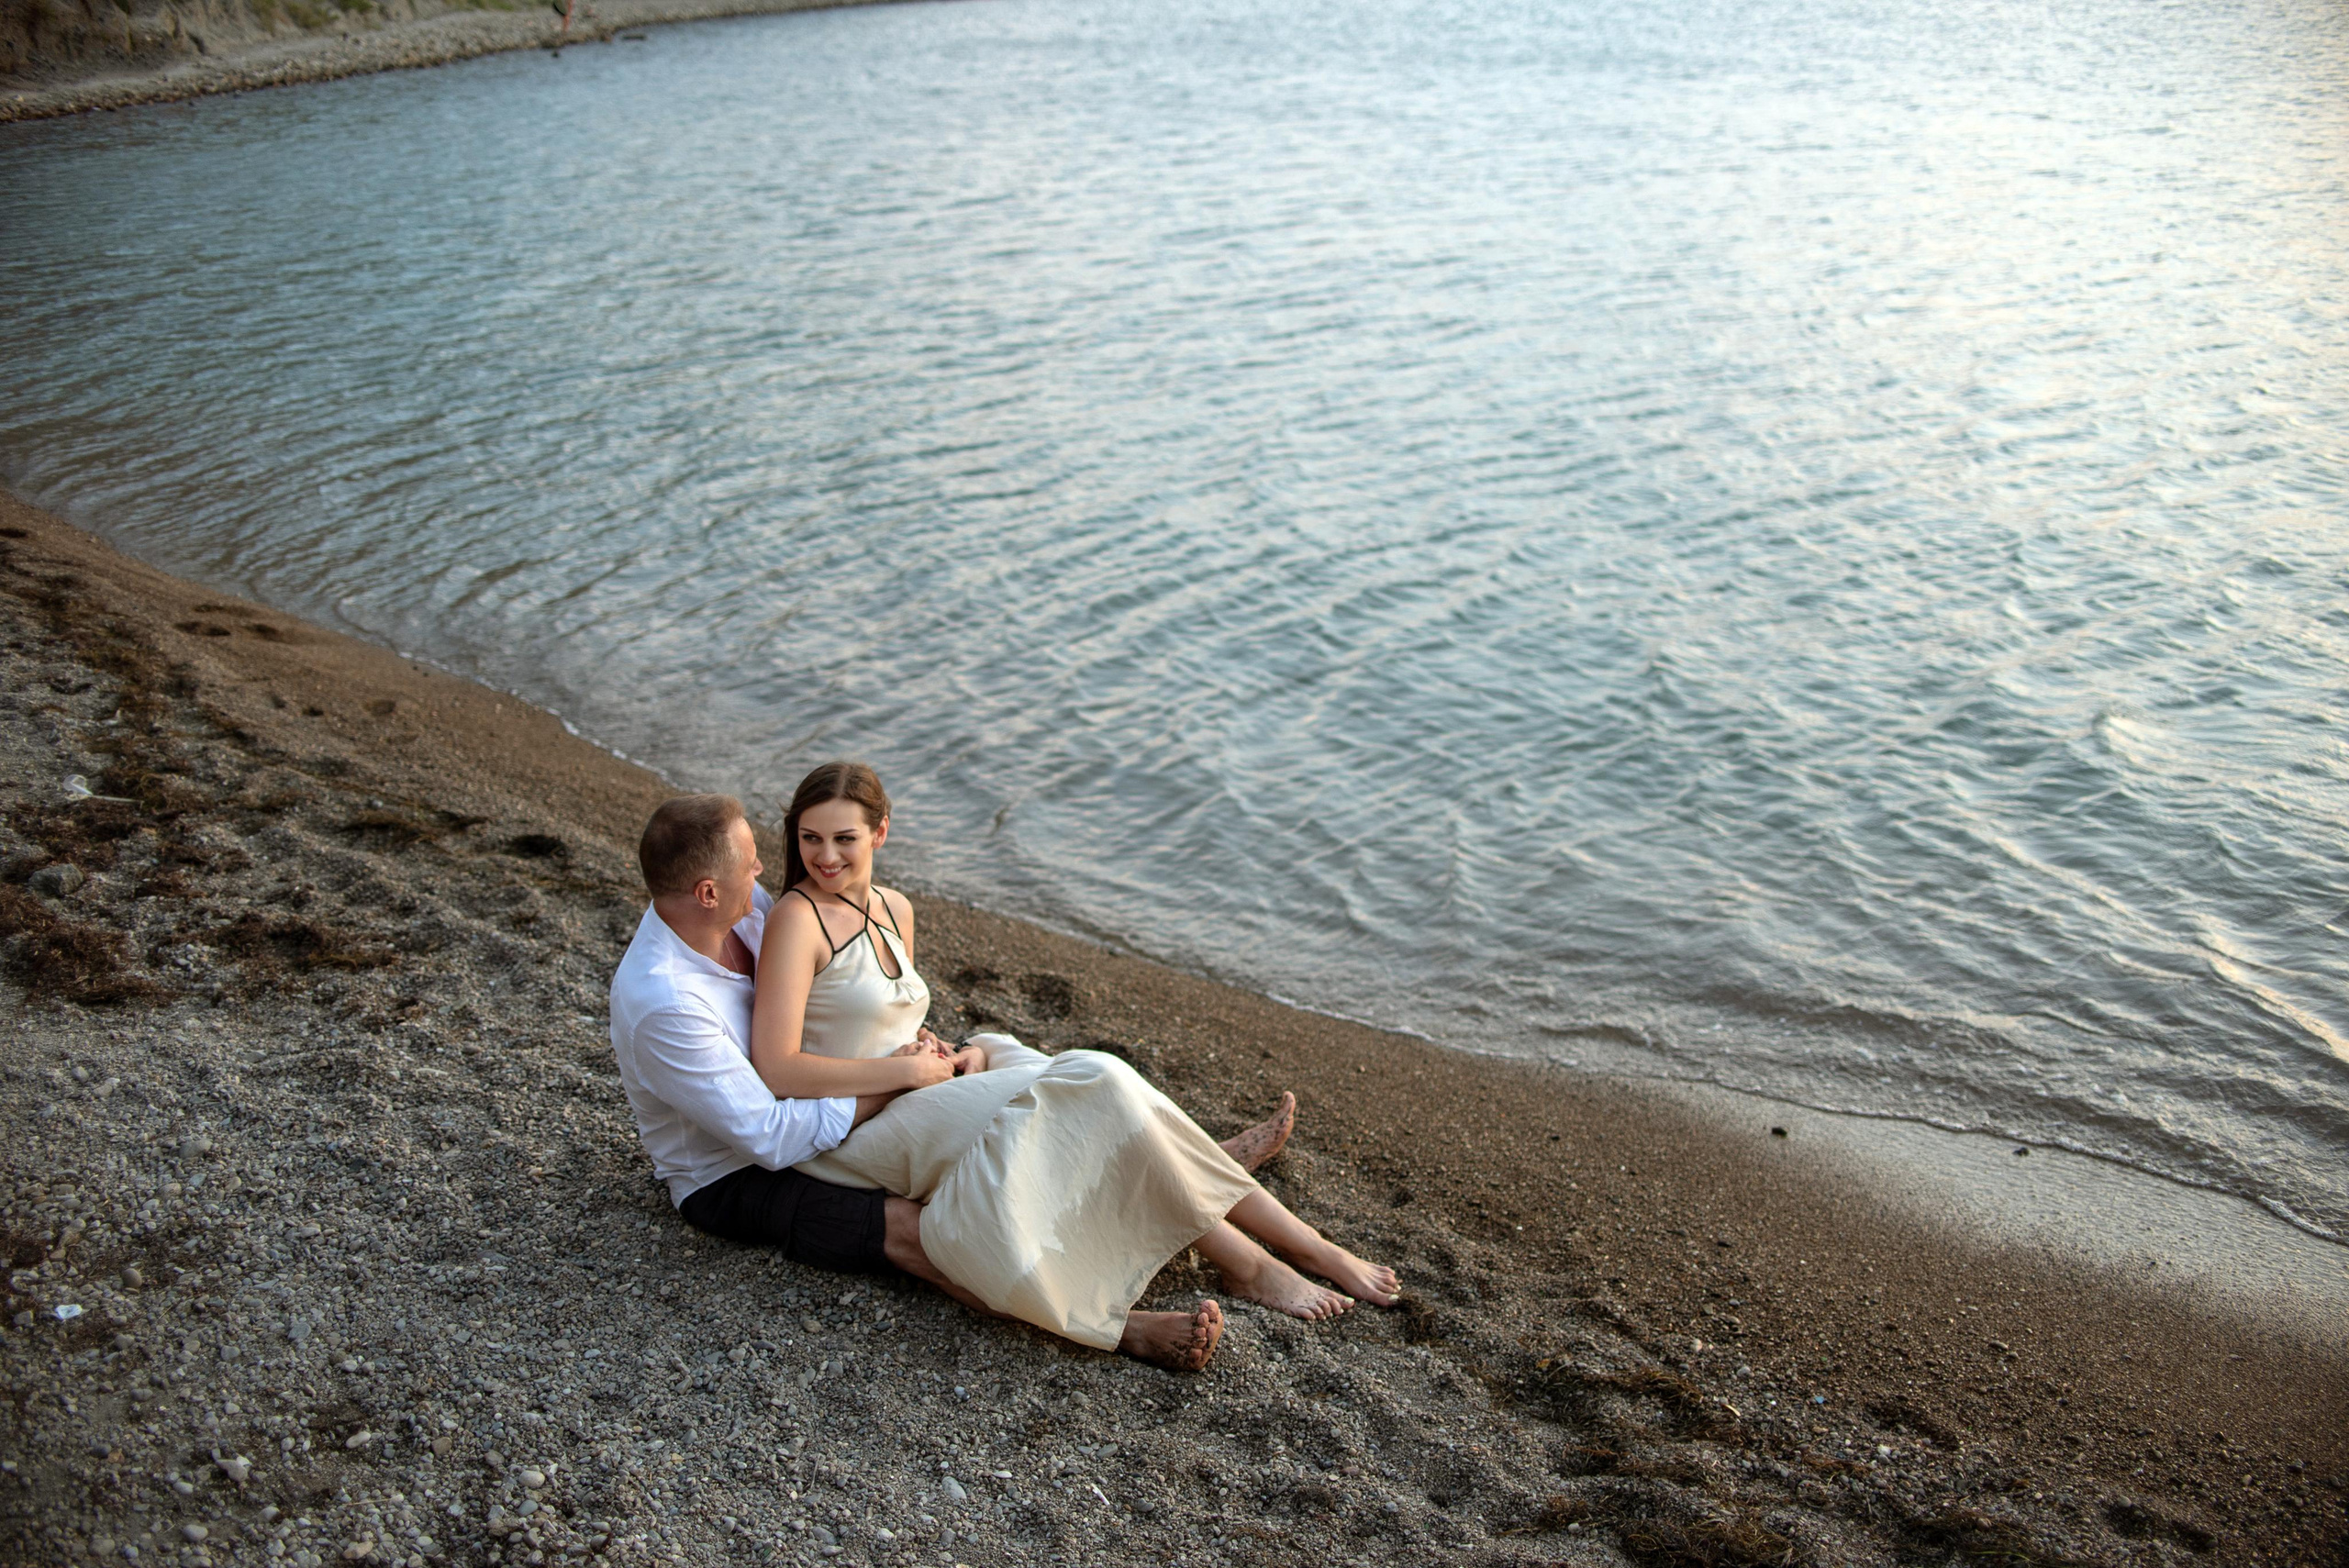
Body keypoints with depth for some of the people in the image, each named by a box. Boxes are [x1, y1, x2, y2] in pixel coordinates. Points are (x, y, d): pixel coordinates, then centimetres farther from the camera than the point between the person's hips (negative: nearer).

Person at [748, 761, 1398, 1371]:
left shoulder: (894, 910, 13)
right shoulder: (796, 919, -12)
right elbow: (777, 1071, -19)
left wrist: (962, 1055, 1)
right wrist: (918, 1068, -16)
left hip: (901, 1101, 7)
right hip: (850, 1131, -7)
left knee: (1096, 1083, -16)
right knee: (1095, 1085, -22)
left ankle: (1309, 1245, -14)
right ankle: (1247, 1263, -12)